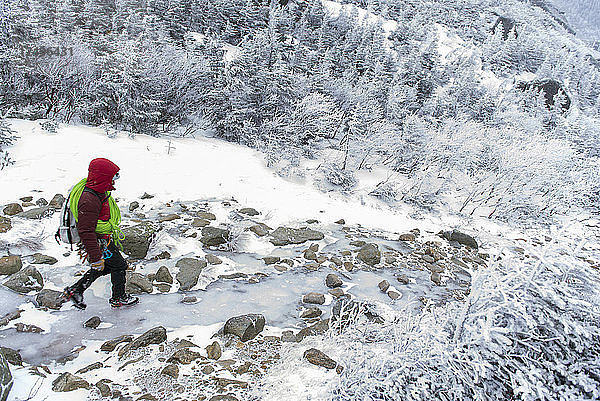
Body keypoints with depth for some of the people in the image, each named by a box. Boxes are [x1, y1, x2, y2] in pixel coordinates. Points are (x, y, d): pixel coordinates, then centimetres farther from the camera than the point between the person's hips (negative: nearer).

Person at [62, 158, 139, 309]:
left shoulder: (100, 191, 0)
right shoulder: (89, 201, -32)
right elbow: (86, 232, -32)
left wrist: (116, 233, 30)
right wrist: (95, 257, -30)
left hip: (106, 238, 10)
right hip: (100, 244, -10)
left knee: (105, 267, 22)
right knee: (119, 266, 7)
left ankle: (75, 290, 33)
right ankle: (118, 298, 28)